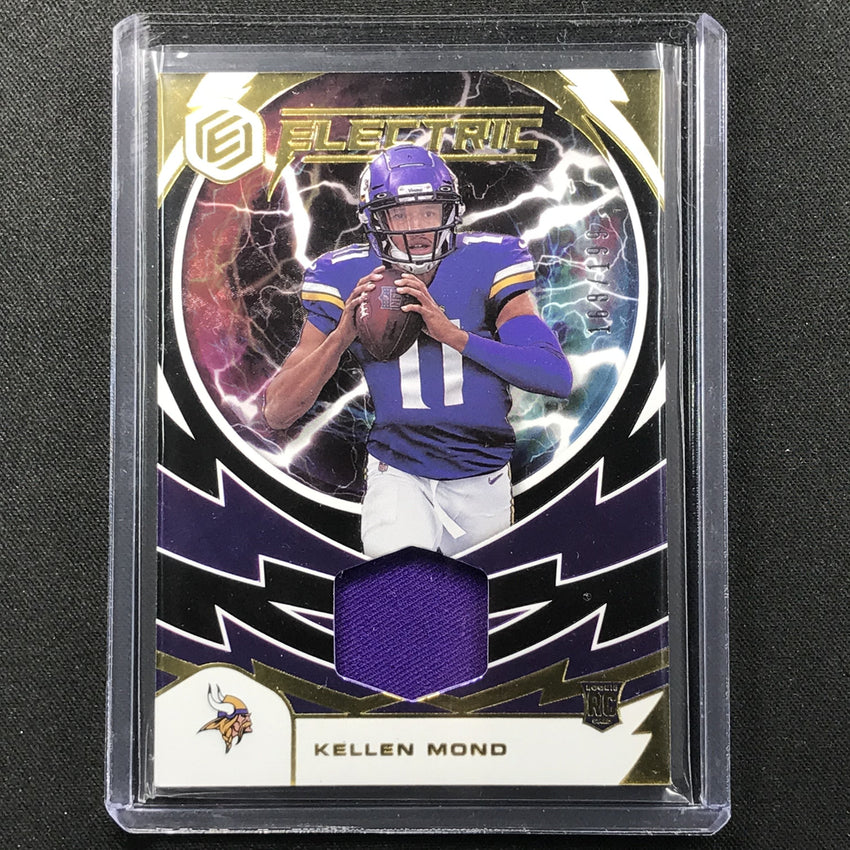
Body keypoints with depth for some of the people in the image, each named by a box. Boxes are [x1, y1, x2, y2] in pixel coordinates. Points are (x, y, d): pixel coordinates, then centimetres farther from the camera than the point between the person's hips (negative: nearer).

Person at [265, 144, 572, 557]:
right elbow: (277, 413, -10)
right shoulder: (348, 281, -9)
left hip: (481, 479, 1)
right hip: (397, 473, -1)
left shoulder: (487, 266, -10)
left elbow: (558, 378, -21)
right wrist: (342, 336, -25)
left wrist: (451, 332, -30)